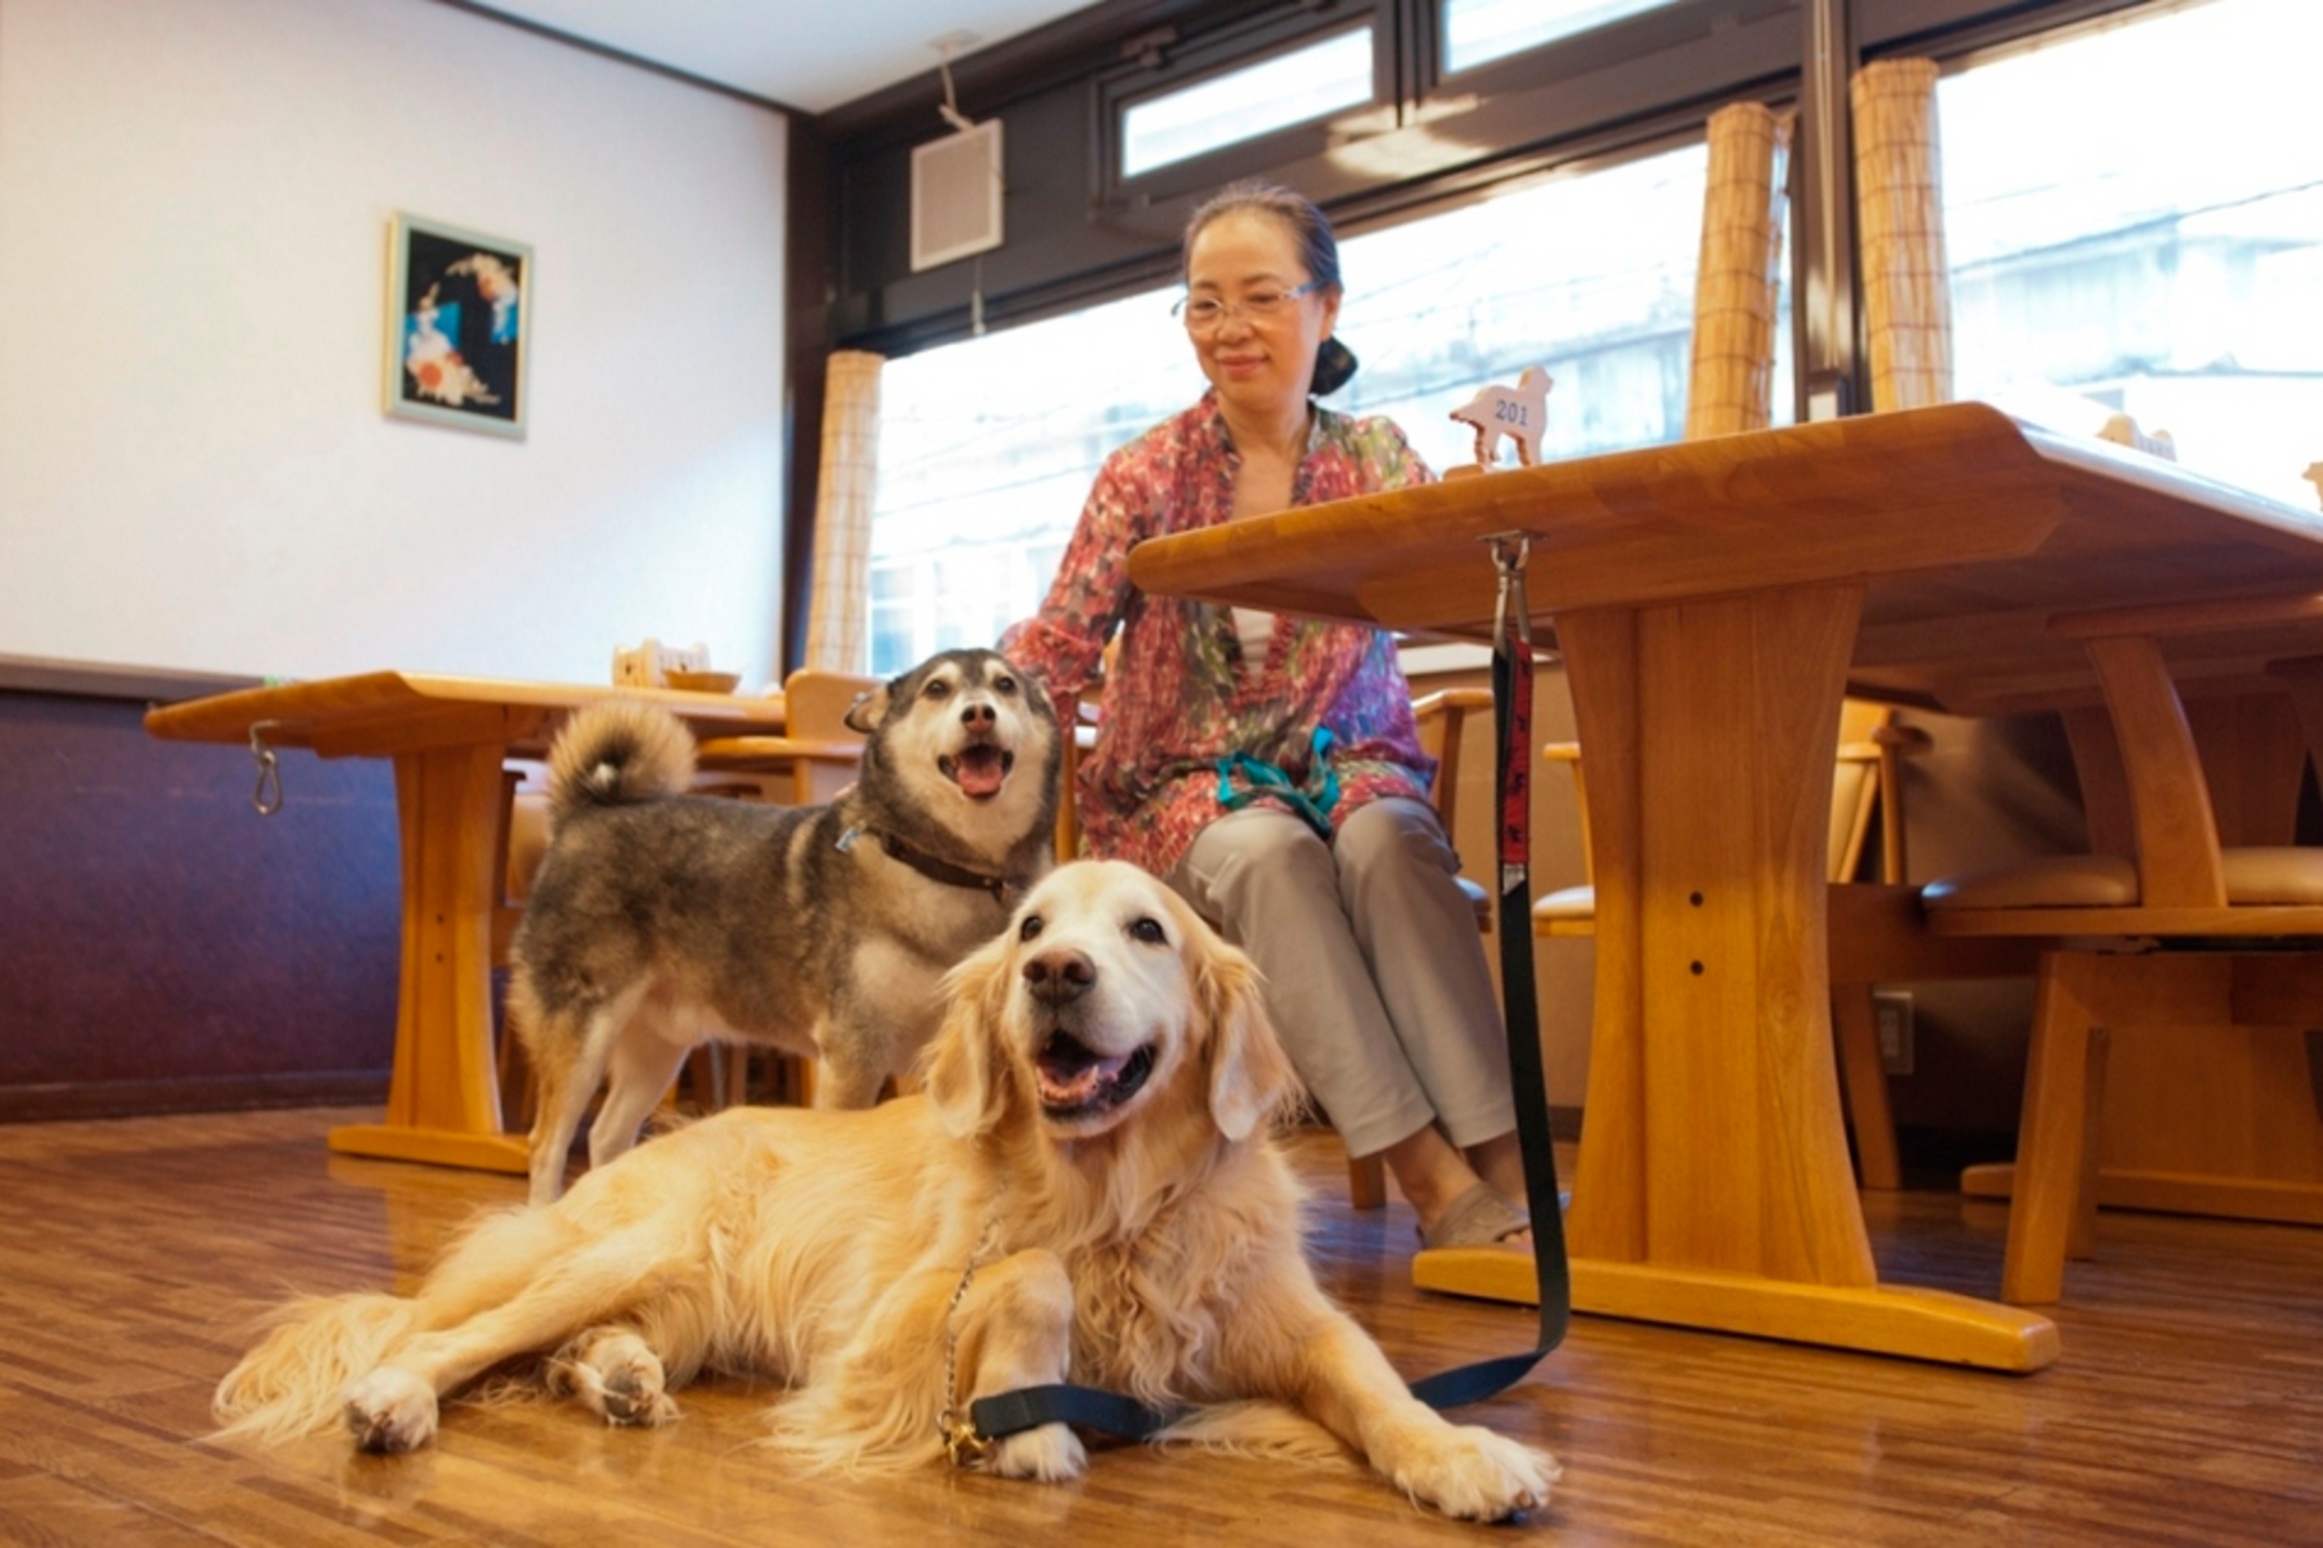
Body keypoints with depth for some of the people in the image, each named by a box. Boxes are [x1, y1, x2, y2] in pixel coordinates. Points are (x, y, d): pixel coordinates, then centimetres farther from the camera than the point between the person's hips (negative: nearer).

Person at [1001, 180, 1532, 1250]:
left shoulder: (1378, 461, 6)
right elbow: (1060, 643, 1)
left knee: (1389, 842, -35)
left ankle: (1500, 1157, -40)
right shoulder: (1148, 475, 2)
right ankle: (1429, 1176, -39)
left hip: (1347, 763, 1)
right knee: (1270, 855, -36)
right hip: (1185, 784, -1)